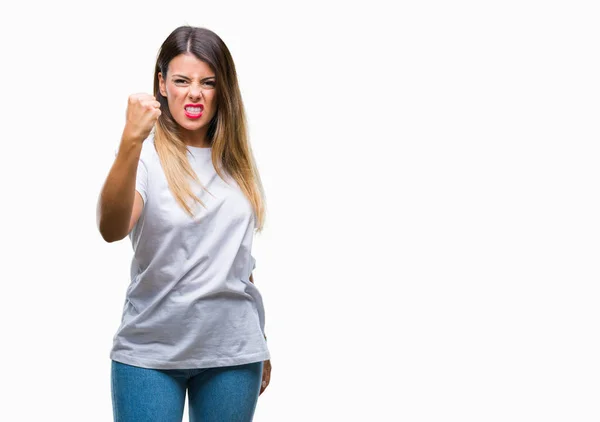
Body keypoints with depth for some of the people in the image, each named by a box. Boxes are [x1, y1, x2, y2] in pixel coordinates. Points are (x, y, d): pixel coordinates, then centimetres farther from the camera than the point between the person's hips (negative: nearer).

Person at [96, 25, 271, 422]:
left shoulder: (237, 161, 7)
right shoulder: (146, 156, -7)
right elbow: (111, 229, -26)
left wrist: (260, 343, 20)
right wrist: (130, 143, -39)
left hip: (233, 350, 4)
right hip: (150, 350, -3)